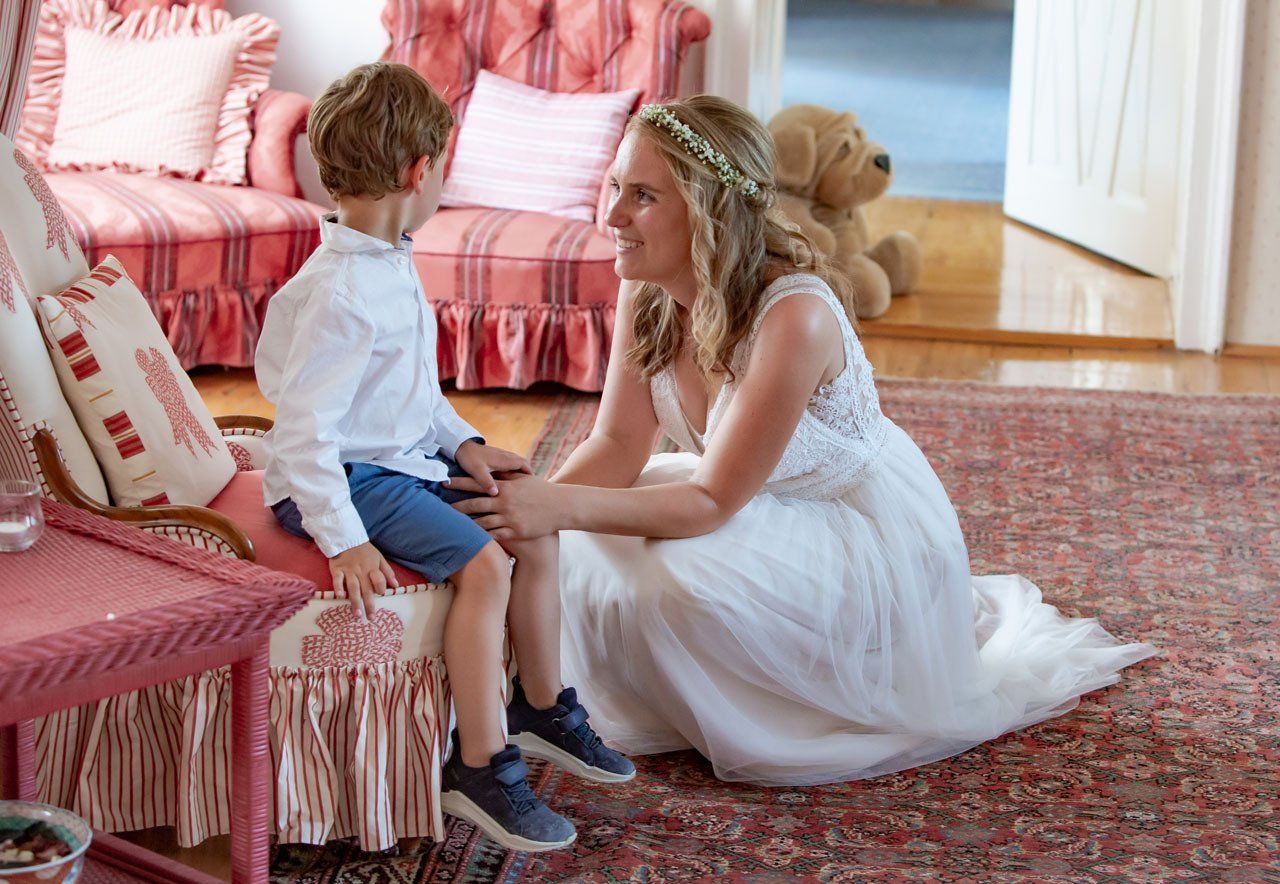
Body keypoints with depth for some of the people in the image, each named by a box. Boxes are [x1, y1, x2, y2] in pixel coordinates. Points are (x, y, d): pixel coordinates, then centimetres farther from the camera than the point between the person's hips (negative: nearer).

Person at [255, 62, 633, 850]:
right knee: (482, 564, -23)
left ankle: (543, 709, 25)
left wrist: (464, 442, 8)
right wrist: (343, 540, -30)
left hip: (408, 457, 10)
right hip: (349, 476, -10)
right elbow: (305, 425, -27)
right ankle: (480, 770, -15)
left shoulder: (394, 265, 7)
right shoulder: (339, 295, -25)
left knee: (535, 529, 8)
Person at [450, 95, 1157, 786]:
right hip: (765, 507, 7)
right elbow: (617, 444, -10)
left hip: (871, 534, -7)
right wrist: (536, 503, -31)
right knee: (586, 546, -10)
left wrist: (564, 508, -44)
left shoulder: (794, 315, -34)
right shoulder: (647, 292, -12)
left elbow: (713, 502, -32)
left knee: (676, 582, -29)